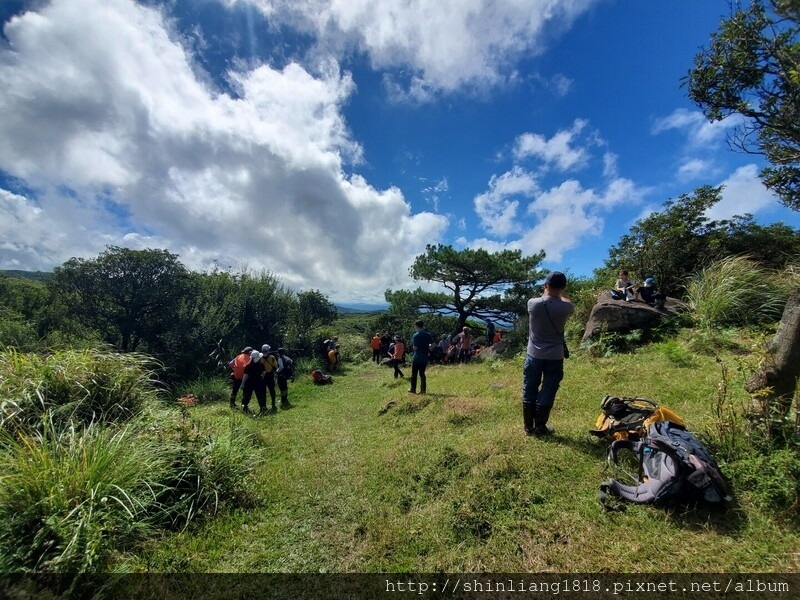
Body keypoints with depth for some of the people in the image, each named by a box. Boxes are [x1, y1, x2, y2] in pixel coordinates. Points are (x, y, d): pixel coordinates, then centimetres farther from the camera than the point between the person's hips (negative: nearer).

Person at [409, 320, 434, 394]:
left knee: (414, 374, 7)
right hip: (424, 358, 4)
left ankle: (413, 389, 12)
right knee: (422, 374, 12)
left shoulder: (415, 335, -12)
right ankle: (423, 390, 11)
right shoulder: (428, 335, 1)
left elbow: (415, 347, -14)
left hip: (416, 358, -4)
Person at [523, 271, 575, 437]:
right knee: (547, 393, 10)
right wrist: (561, 293, 28)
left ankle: (529, 427, 23)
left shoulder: (533, 303, -12)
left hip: (534, 355, 1)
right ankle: (540, 427, 20)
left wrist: (547, 291, 30)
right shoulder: (565, 307, -13)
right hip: (555, 357, -1)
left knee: (529, 392, 13)